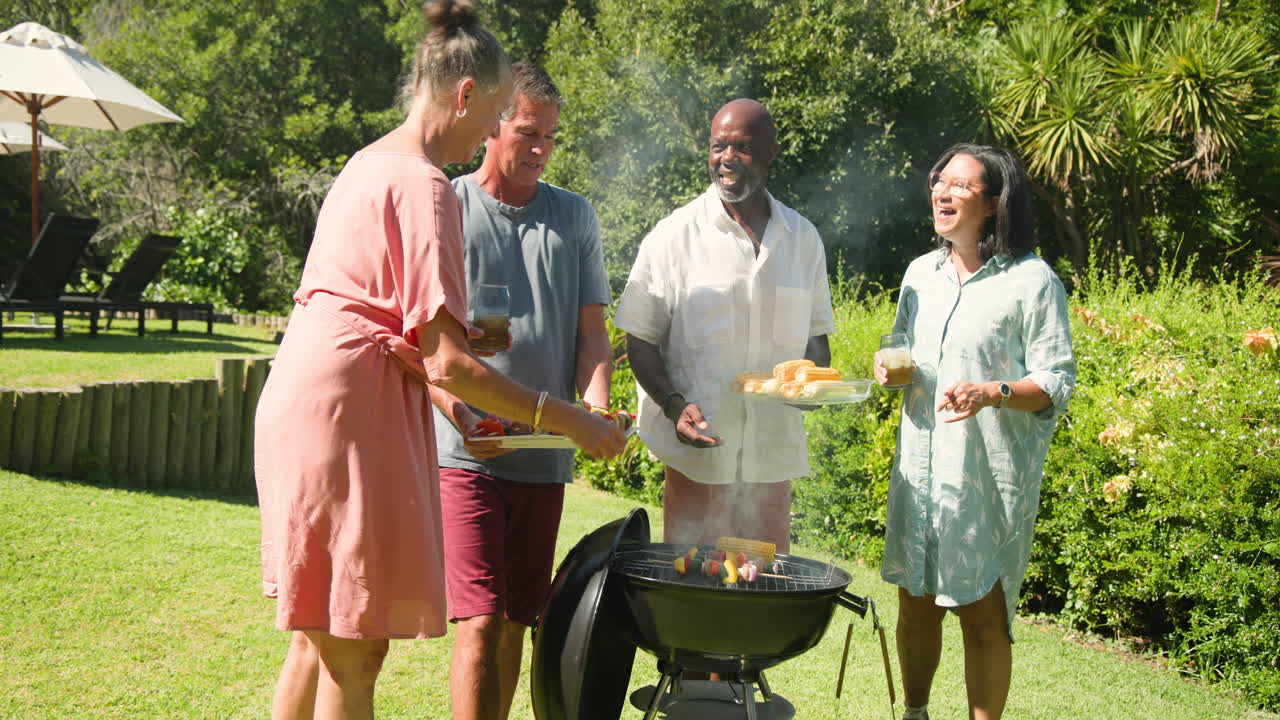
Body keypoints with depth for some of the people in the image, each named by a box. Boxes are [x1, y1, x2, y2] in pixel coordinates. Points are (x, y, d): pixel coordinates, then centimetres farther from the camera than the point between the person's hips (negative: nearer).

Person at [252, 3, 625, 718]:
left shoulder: (368, 163, 15)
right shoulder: (425, 186, -14)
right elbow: (448, 366, -19)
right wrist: (569, 420, -13)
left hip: (299, 403, 10)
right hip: (349, 414, -10)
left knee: (320, 638, 18)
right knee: (354, 653, -1)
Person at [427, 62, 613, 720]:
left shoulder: (574, 216, 13)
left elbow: (590, 328, 12)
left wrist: (596, 407, -6)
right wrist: (462, 419, -18)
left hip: (545, 454, 4)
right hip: (466, 453, -4)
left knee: (517, 620, 11)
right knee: (479, 622, -10)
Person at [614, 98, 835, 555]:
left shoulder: (803, 238, 9)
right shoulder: (673, 236, -2)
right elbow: (641, 339, -1)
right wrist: (675, 406, -17)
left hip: (774, 447, 4)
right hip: (698, 445, -3)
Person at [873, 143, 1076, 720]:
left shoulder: (1032, 281, -7)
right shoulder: (921, 272, 11)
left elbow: (1057, 384, -9)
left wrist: (992, 393, -26)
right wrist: (889, 364, 1)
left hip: (989, 472, -5)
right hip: (919, 464, 6)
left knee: (983, 614, 2)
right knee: (915, 602, 15)